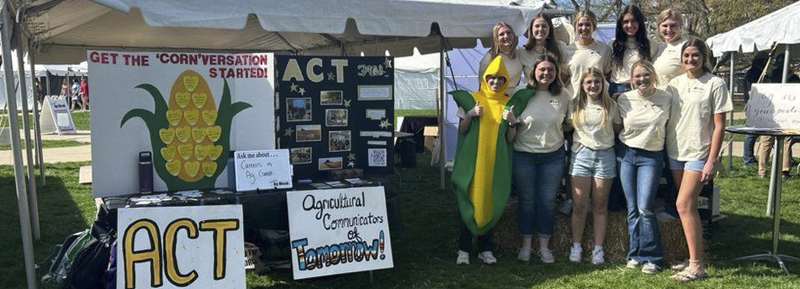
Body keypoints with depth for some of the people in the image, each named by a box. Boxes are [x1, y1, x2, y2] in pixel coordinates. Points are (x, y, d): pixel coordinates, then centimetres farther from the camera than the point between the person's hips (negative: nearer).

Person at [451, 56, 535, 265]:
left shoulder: (510, 103, 8)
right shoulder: (472, 99, 4)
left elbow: (510, 138, 7)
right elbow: (462, 130, 6)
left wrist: (512, 122, -11)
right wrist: (470, 114, -11)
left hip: (497, 162, 1)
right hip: (473, 160, -1)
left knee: (491, 204, 5)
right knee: (468, 202, -1)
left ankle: (485, 248, 17)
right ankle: (464, 249, 7)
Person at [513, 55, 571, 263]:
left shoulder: (563, 96, 1)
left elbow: (567, 124, 13)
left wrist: (562, 128, -5)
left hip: (553, 155, 2)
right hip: (524, 155, -1)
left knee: (547, 202, 8)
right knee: (527, 201, 8)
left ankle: (544, 246, 22)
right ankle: (526, 245, 22)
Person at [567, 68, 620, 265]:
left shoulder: (611, 105, 3)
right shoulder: (575, 105, 6)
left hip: (605, 156, 0)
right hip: (581, 155, 1)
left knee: (600, 205, 5)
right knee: (579, 205, 0)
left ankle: (598, 248, 12)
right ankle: (576, 246, 12)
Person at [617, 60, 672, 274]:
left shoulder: (667, 99, -3)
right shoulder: (623, 100, 0)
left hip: (652, 157, -2)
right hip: (627, 154, 2)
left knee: (645, 208, -11)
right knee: (632, 209, 6)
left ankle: (651, 257, 3)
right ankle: (635, 254, 18)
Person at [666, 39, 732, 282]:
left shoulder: (715, 84, -4)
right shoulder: (675, 83, 9)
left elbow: (719, 126, -7)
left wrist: (711, 162, -11)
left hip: (698, 153, -5)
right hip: (675, 152, 5)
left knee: (684, 205, -12)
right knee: (688, 206, 10)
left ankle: (697, 266, -6)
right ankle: (693, 258, 20)